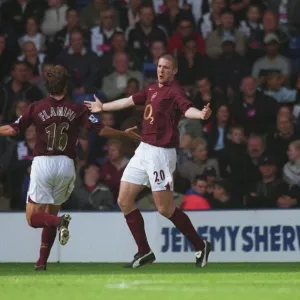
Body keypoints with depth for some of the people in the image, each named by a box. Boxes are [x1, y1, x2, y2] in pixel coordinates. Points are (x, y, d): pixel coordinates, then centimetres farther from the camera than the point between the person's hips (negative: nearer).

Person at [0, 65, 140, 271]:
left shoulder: (36, 108, 0)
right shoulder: (77, 109, 0)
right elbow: (100, 130, -4)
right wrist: (125, 134, 11)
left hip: (43, 162, -2)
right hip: (66, 164, 2)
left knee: (33, 217, 2)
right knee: (51, 212, 18)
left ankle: (59, 222, -30)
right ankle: (42, 261, 12)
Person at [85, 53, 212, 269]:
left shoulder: (174, 91, -11)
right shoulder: (152, 89, 13)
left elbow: (187, 109, -30)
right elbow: (129, 101, 28)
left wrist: (201, 114, -53)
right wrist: (103, 107, 41)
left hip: (161, 153, -9)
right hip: (144, 150, 9)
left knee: (165, 208, -11)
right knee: (124, 200, 7)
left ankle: (200, 246, 6)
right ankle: (144, 251, 14)